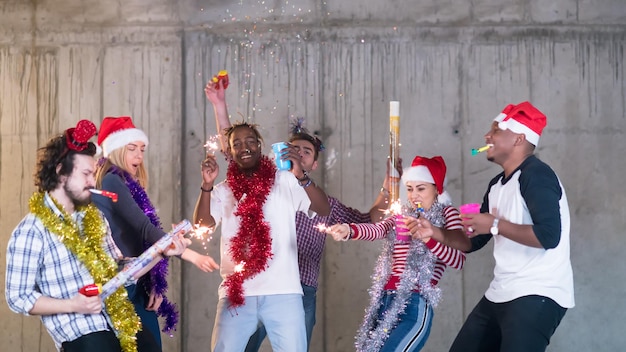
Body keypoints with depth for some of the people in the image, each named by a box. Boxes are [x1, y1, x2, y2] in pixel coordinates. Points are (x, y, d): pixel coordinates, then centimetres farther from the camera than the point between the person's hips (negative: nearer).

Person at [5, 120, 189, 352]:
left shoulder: (94, 218, 15)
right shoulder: (32, 232, -7)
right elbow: (18, 297, -8)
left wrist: (161, 252, 7)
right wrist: (72, 305, -19)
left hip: (123, 327, 7)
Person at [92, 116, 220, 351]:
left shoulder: (127, 185, 18)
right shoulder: (111, 182, -10)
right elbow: (145, 228, -21)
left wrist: (154, 286, 4)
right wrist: (190, 255, -28)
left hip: (137, 285, 9)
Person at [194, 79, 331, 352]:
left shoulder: (285, 181, 5)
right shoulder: (224, 191, 11)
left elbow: (324, 210, -6)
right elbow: (202, 225, -3)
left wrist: (301, 177, -22)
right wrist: (207, 185, -17)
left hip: (282, 292, -2)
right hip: (236, 293, 2)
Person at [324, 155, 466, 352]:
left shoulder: (447, 214, 5)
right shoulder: (402, 219, 18)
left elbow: (458, 260, -10)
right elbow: (376, 230, -4)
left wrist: (428, 238, -25)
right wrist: (348, 230, -25)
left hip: (415, 306, -6)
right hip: (384, 303, 6)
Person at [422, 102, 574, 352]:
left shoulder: (535, 174, -14)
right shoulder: (497, 185, 14)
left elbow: (549, 236, -26)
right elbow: (474, 242, 20)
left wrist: (495, 225, -17)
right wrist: (434, 233, 4)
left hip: (538, 297, -10)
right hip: (499, 295, 10)